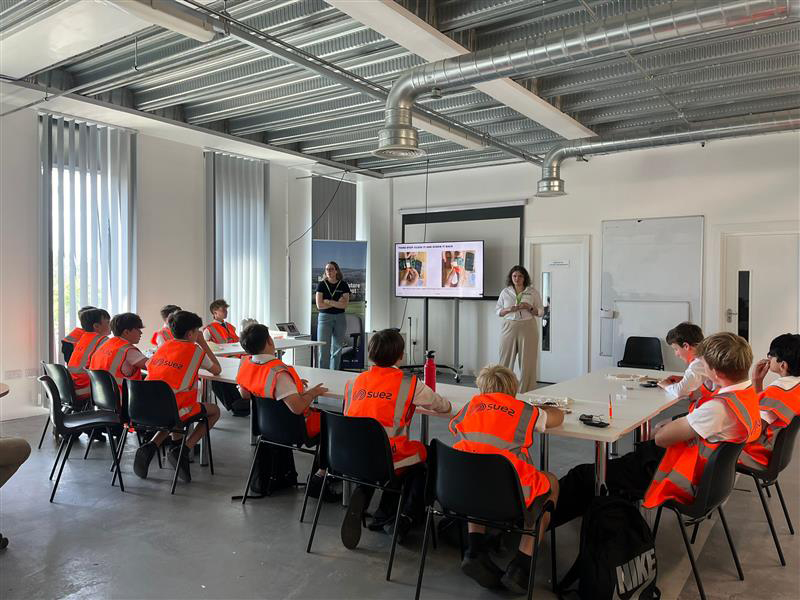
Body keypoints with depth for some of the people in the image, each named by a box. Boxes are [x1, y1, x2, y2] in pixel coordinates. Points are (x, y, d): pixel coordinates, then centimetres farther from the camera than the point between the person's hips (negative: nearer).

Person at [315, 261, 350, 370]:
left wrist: (328, 302, -12)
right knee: (323, 349, -7)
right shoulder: (321, 284, 1)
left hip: (340, 318, 2)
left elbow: (344, 305, -5)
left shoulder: (343, 285, 3)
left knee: (337, 349, 6)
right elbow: (319, 305, -8)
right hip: (324, 317, -2)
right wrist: (337, 303, -8)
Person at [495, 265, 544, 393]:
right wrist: (508, 310, -8)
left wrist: (529, 307, -12)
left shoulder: (533, 292, 5)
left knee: (527, 362, -1)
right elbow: (498, 311, 11)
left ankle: (526, 393, 7)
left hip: (527, 328, -1)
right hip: (509, 327, 1)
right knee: (506, 360, 0)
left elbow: (540, 312, 6)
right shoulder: (505, 292, 8)